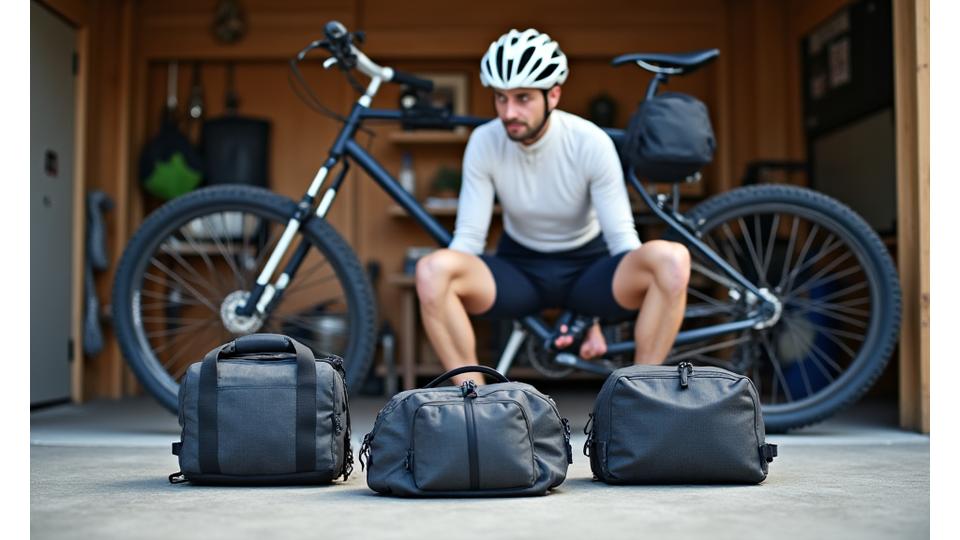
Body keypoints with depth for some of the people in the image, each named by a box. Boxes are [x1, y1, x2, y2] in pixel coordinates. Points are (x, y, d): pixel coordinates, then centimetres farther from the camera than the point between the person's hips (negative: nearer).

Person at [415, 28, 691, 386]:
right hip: (519, 270, 1)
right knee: (432, 269, -31)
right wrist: (441, 289, -31)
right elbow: (468, 236, -12)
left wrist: (596, 315, -27)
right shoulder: (485, 143, -12)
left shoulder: (591, 142, -17)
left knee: (672, 258, -32)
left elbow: (622, 236, -15)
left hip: (586, 268, -1)